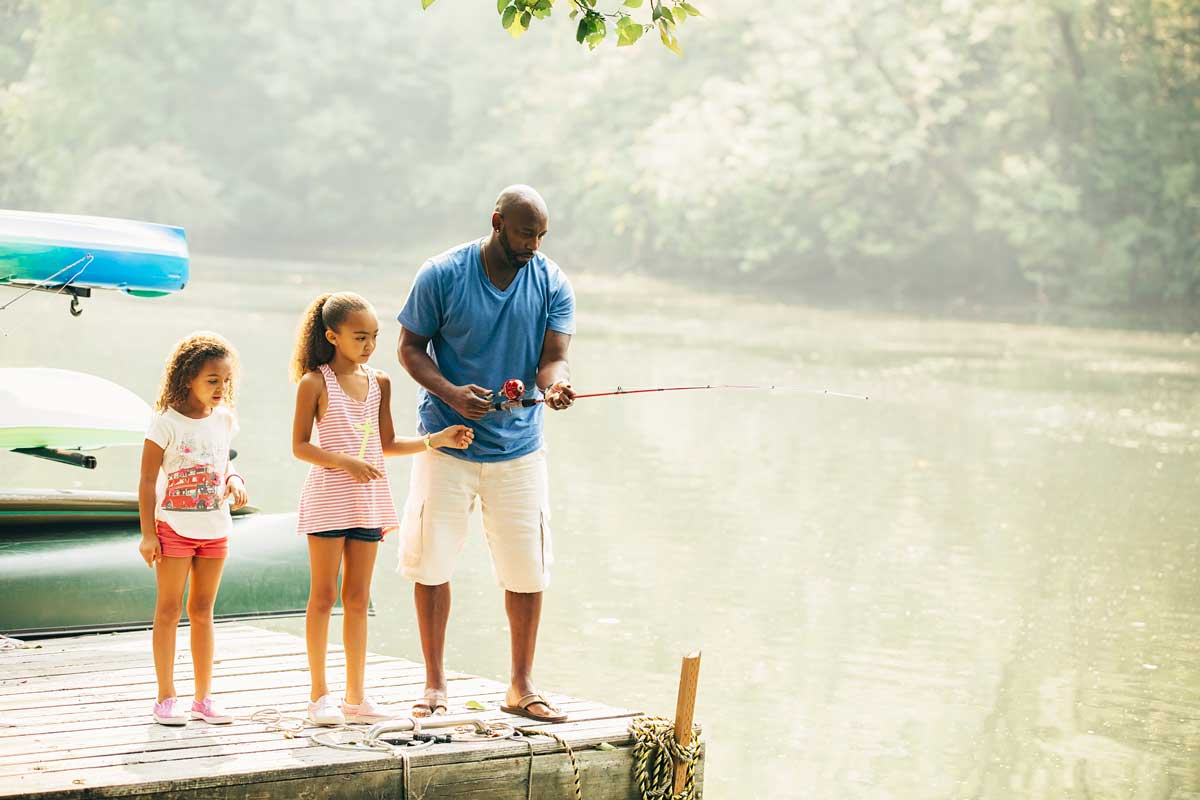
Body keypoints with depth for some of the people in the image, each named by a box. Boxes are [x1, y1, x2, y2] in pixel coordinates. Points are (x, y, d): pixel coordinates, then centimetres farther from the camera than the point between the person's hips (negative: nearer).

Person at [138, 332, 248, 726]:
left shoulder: (223, 420, 6)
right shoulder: (166, 422, -11)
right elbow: (148, 479, -9)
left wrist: (234, 482, -5)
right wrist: (147, 532, -12)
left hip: (215, 529, 5)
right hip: (174, 527, -5)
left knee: (202, 610, 11)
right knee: (168, 610, 1)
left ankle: (203, 697, 17)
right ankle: (166, 698, 8)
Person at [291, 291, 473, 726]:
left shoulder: (379, 383, 8)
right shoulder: (315, 384, -7)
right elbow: (300, 446, -8)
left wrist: (438, 440, 5)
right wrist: (345, 462, -20)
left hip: (368, 501, 5)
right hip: (328, 499, -5)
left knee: (358, 598, 9)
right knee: (323, 596, 1)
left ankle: (355, 697, 14)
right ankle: (320, 694, 9)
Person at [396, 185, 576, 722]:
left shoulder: (552, 284, -3)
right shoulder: (442, 275, -9)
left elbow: (553, 356, -8)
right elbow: (410, 347, -4)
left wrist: (556, 385, -33)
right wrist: (450, 393, -22)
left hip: (519, 448, 2)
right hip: (447, 443, -2)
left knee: (527, 568, 4)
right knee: (430, 562, 2)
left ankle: (521, 686, 19)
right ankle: (435, 684, 16)